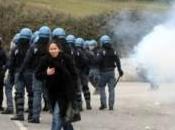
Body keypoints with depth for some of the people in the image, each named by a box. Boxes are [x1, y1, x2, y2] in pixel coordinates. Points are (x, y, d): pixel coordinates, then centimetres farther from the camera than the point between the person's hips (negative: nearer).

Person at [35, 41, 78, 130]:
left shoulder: (66, 59, -12)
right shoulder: (45, 60, -7)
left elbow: (74, 76, -7)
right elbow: (37, 75, -4)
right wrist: (46, 73, -20)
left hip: (65, 92, -4)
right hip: (52, 92, 4)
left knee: (58, 115, -12)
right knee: (62, 116, 15)